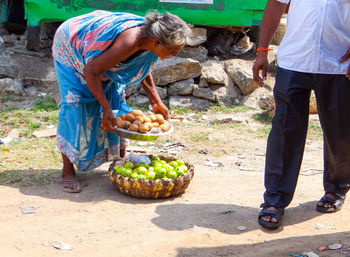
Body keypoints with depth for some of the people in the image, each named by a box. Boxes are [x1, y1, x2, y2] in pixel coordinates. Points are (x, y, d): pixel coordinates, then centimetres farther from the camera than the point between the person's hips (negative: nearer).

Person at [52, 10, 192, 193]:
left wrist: (156, 102, 3)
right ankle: (67, 171, -7)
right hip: (70, 46, -8)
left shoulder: (149, 36, -17)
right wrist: (106, 108, -31)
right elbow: (90, 71, -34)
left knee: (116, 101, 4)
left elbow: (143, 68, 5)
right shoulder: (129, 43, -42)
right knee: (75, 103, -14)